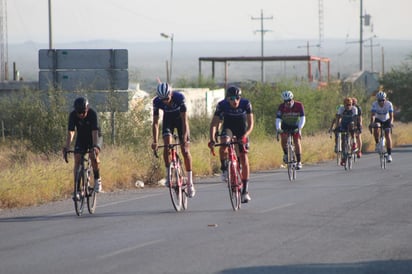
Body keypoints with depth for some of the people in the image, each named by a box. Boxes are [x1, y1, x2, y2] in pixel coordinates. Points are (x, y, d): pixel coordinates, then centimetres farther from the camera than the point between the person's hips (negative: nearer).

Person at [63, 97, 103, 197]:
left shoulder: (92, 113, -29)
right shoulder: (73, 115, -22)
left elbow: (95, 131, -36)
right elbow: (70, 132, -26)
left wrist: (94, 147, -48)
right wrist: (66, 148, -39)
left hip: (94, 137, -3)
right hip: (81, 138, 3)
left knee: (93, 156, -29)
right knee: (77, 160, -13)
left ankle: (97, 180, -9)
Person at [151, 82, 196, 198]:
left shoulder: (179, 97, -34)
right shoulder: (157, 101, -28)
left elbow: (184, 120, -33)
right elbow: (155, 122, -25)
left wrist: (184, 138, -41)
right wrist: (155, 141, -35)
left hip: (180, 119, -2)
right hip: (168, 120, 2)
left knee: (185, 150, -6)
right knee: (167, 145, -22)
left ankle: (190, 182, 2)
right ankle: (168, 175, -11)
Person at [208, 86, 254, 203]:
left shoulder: (246, 104, -26)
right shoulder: (222, 105, -26)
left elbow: (250, 124, -27)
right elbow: (214, 124, -26)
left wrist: (245, 136, -44)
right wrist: (212, 139, -41)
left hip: (242, 129, 0)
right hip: (228, 127, 0)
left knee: (244, 158, -7)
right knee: (224, 144, -34)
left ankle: (245, 191, 0)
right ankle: (224, 168, -8)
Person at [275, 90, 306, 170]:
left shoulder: (299, 105, -23)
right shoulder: (281, 107, -21)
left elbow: (302, 118, -27)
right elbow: (278, 119, -26)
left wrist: (299, 128, -43)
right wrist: (278, 128, -44)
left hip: (295, 126, -1)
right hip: (285, 126, 1)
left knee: (297, 141, -18)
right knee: (283, 139, -25)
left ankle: (299, 161, -11)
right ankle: (286, 154, 2)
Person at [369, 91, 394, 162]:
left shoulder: (389, 104, -23)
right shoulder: (374, 104, -23)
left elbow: (391, 116, -28)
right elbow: (372, 115, -31)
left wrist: (391, 122, -48)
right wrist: (371, 123, -50)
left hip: (386, 120, 0)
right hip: (378, 120, 0)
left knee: (388, 135, -15)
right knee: (376, 127, -34)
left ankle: (389, 155, -11)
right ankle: (377, 144, -15)